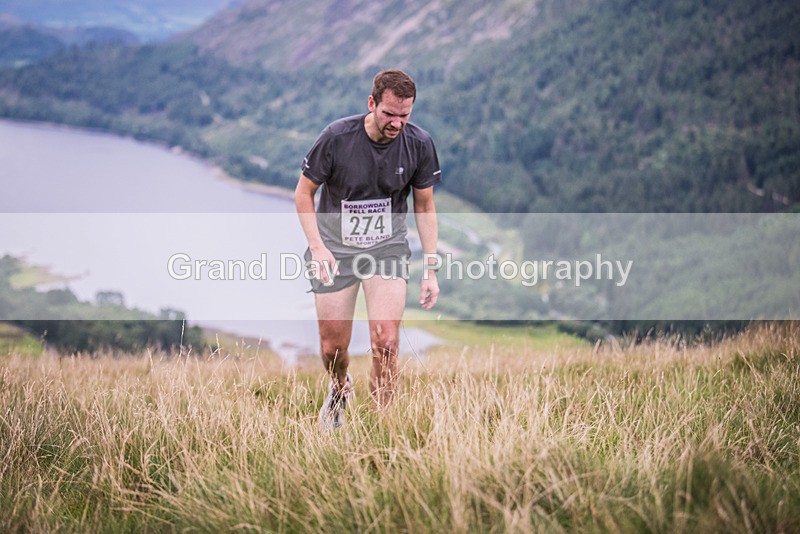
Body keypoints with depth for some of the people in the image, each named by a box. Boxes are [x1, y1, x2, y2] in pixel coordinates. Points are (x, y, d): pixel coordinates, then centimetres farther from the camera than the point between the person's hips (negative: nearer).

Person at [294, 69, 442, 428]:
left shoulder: (419, 144, -10)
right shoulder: (336, 137, -17)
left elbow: (424, 206, 3)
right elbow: (303, 193, -4)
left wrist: (430, 268, 0)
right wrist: (317, 247, -15)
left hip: (388, 248, 1)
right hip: (335, 248, 0)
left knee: (385, 343, -17)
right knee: (333, 348, 6)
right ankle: (340, 390, 42)